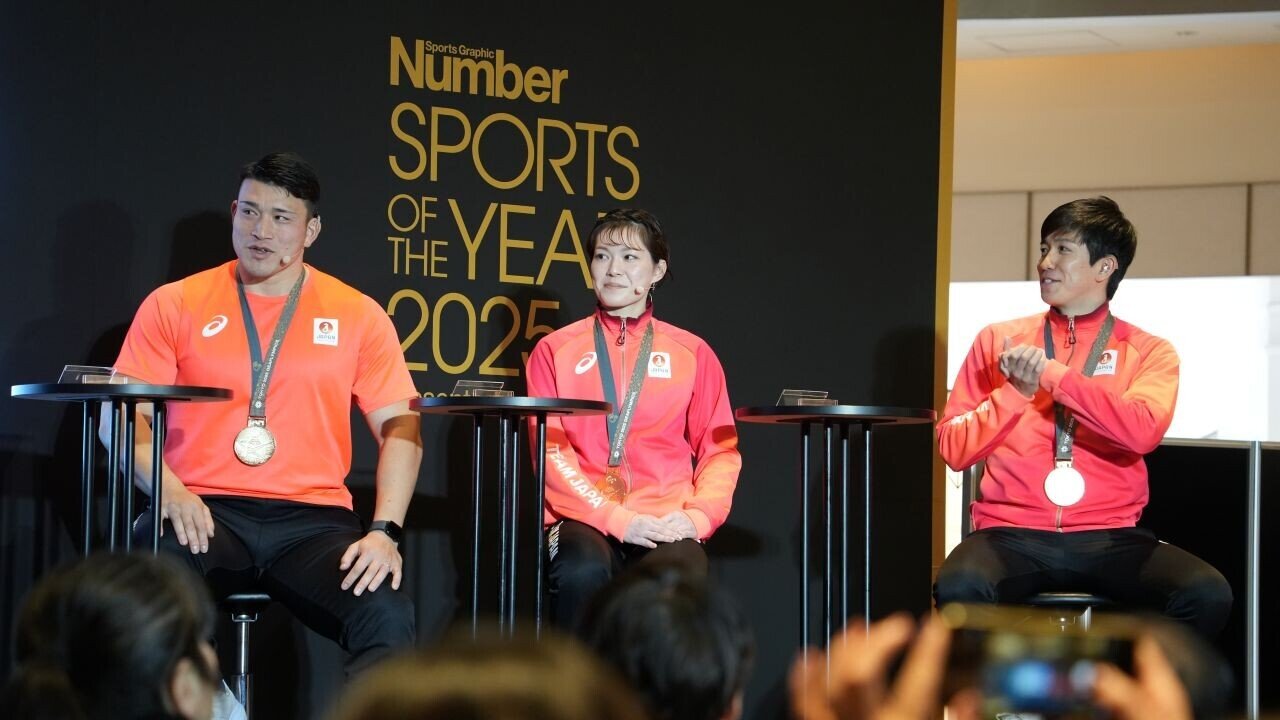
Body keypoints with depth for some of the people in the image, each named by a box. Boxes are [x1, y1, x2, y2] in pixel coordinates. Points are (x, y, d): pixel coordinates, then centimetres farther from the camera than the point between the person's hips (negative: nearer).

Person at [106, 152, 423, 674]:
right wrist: (167, 488, -14)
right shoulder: (175, 305, 9)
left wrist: (384, 530, -9)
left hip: (312, 516, 1)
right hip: (203, 512, -1)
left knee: (388, 618, -28)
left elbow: (399, 428, 7)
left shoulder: (359, 315, 10)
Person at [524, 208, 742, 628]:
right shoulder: (555, 351, 11)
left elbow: (720, 449, 13)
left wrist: (698, 516, -7)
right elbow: (549, 449, 2)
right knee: (585, 571, -37)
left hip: (666, 528, 1)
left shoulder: (692, 353, 15)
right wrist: (617, 519, -11)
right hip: (585, 521, -1)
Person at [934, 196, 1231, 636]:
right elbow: (954, 448, 7)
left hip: (1110, 538, 0)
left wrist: (1051, 374, -13)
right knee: (960, 588, -34)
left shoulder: (1147, 352, 9)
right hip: (1013, 534, 0)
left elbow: (1142, 431, -12)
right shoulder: (999, 340, 12)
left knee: (1208, 595, -26)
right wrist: (1016, 391, -7)